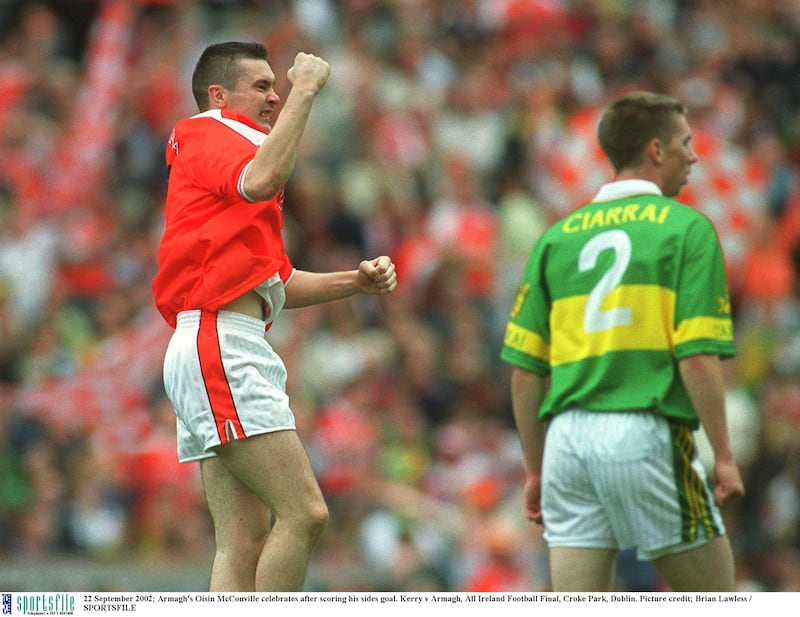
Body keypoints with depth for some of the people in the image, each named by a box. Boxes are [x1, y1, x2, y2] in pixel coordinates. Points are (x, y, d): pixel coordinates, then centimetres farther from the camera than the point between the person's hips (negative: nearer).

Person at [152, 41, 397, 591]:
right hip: (220, 345, -10)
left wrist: (356, 280, 17)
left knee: (245, 543, 2)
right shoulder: (209, 136, -1)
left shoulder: (229, 145, 28)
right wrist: (305, 91, -19)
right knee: (304, 513, -15)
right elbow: (262, 180, -27)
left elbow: (274, 283, 30)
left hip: (229, 354, 10)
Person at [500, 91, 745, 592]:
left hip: (568, 438, 5)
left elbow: (525, 369, 11)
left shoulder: (558, 237, 15)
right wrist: (723, 455, -5)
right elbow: (698, 357, -10)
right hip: (646, 436, -5)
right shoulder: (686, 228, 0)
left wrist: (535, 468, 18)